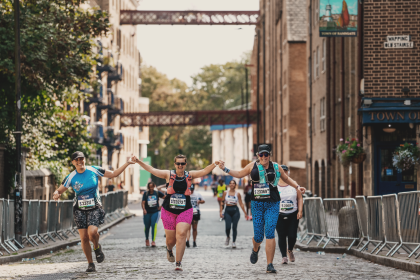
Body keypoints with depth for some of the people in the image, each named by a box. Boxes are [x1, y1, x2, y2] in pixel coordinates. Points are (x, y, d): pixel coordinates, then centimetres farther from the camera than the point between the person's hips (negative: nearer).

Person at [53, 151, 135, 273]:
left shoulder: (94, 170, -3)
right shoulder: (71, 177, -2)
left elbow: (113, 174, 5)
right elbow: (59, 190, 4)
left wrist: (127, 163, -2)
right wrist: (56, 194, -21)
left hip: (94, 208, -2)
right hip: (80, 210, 2)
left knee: (92, 232, -24)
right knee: (84, 238, -2)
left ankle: (97, 248, 9)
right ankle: (90, 264, 14)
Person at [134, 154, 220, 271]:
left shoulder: (190, 175, 6)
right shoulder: (168, 174, 2)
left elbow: (204, 171, 1)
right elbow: (152, 170, 0)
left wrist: (214, 164, -14)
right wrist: (139, 162, -9)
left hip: (185, 211, 0)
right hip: (168, 211, 0)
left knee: (181, 234, -17)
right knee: (171, 239, 5)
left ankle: (178, 263, -13)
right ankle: (169, 249, 44)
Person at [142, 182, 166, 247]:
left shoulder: (157, 193, -1)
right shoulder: (146, 194, -1)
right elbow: (143, 202, -8)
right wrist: (144, 209, -26)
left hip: (155, 212, -1)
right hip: (147, 212, 1)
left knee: (154, 225, -18)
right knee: (147, 226, 10)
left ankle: (153, 241, -18)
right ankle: (147, 240, 35)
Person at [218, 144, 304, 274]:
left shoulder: (276, 167, 5)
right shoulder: (253, 166, 4)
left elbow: (286, 178, 21)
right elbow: (239, 174, 18)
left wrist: (297, 186, 10)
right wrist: (225, 169, 10)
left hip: (272, 204, -1)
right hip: (257, 203, 1)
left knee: (270, 233, -13)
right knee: (258, 236, 0)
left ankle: (270, 265, -10)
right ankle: (255, 249, 39)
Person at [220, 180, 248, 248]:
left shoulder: (237, 194, 4)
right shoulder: (225, 193, 5)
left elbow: (241, 204, 7)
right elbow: (222, 203, 6)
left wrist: (245, 213, 5)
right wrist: (221, 212, -3)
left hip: (235, 210, 0)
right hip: (227, 210, 0)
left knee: (234, 227, -2)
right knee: (228, 227, -12)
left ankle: (234, 242, 8)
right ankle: (228, 237, 19)